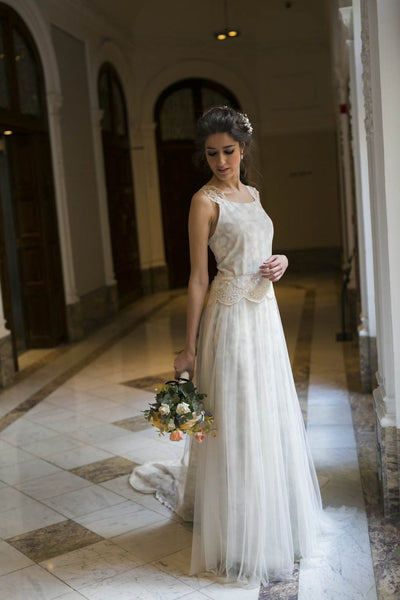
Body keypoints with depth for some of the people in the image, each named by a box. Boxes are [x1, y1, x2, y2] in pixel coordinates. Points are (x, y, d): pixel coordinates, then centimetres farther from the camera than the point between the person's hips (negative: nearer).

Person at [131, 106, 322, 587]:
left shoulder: (250, 194, 12)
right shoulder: (206, 200, -10)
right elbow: (198, 276, -13)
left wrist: (280, 261, -1)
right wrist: (188, 347, -14)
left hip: (265, 312, 8)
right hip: (232, 315, -8)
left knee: (269, 416, 17)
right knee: (237, 424, -1)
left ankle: (275, 520, 35)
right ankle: (241, 540, 14)